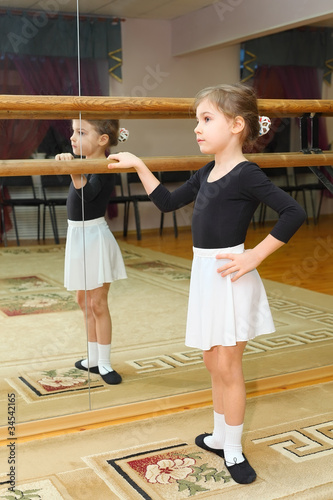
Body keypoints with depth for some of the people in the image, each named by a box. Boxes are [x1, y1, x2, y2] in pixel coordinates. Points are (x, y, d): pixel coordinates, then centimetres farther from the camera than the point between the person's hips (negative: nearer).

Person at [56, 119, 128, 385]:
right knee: (83, 300, 15)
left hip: (95, 236, -9)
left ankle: (104, 363, 11)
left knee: (97, 303, -2)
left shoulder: (103, 169, -19)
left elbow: (87, 193, -37)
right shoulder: (85, 163, 6)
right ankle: (93, 358, 28)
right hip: (77, 234, 9)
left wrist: (74, 171, -51)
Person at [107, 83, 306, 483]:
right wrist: (139, 166, 17)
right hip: (204, 274, 8)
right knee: (213, 363, 17)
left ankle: (233, 451, 16)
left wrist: (254, 257, -21)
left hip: (229, 277, -8)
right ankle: (219, 437, 32)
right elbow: (168, 202, 20)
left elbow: (294, 213, -23)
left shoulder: (246, 175, -16)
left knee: (227, 366, 1)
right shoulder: (205, 174, 9)